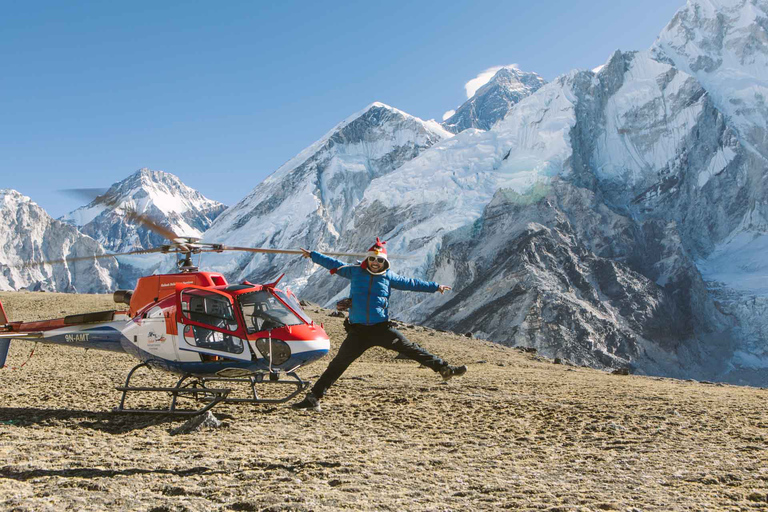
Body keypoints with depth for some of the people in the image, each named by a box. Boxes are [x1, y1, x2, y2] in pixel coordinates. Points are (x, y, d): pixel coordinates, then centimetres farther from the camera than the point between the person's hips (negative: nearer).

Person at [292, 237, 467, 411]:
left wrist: (435, 287, 25)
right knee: (338, 364, -2)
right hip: (358, 331, 0)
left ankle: (443, 368, 3)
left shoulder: (389, 277, 8)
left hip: (382, 328, 0)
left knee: (411, 349, -5)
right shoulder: (355, 272, 8)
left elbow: (411, 283, 19)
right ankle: (313, 398, -1)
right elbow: (334, 264, 20)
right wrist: (312, 255, 28)